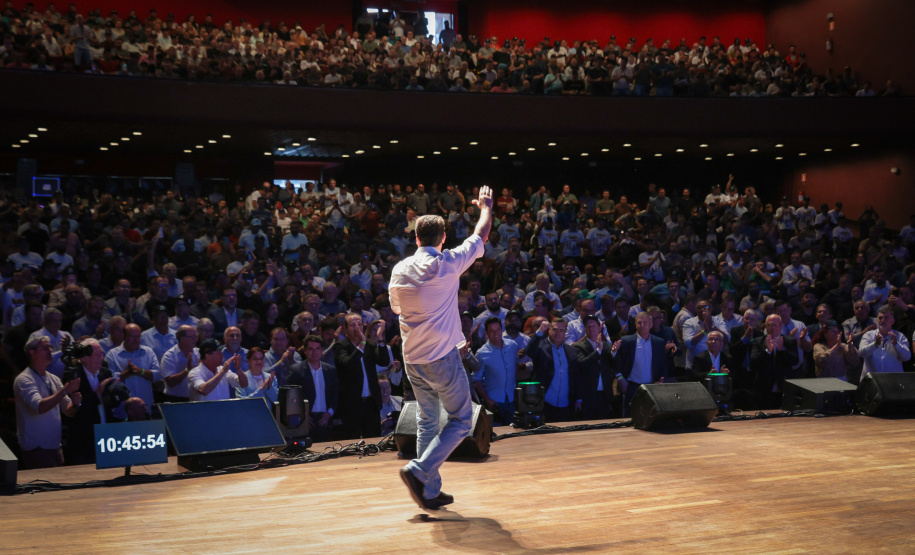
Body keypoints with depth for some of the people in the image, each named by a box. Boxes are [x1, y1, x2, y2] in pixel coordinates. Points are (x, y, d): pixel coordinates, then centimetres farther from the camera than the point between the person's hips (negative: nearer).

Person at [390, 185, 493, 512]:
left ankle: (430, 492, 16)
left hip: (412, 359, 6)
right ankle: (419, 471, -11)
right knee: (460, 421, 5)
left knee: (427, 422, 15)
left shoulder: (400, 270, 1)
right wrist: (486, 206, 21)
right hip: (442, 357, -6)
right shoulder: (448, 263, -11)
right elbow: (481, 236, 4)